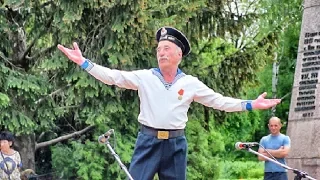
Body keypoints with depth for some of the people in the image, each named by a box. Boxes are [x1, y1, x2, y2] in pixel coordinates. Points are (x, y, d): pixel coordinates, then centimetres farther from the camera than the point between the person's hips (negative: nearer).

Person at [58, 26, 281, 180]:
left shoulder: (191, 83, 5)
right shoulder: (144, 77, 2)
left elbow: (219, 101, 6)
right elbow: (112, 76, -3)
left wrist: (251, 105, -1)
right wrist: (82, 62, -11)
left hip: (176, 144, 1)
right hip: (148, 141, -1)